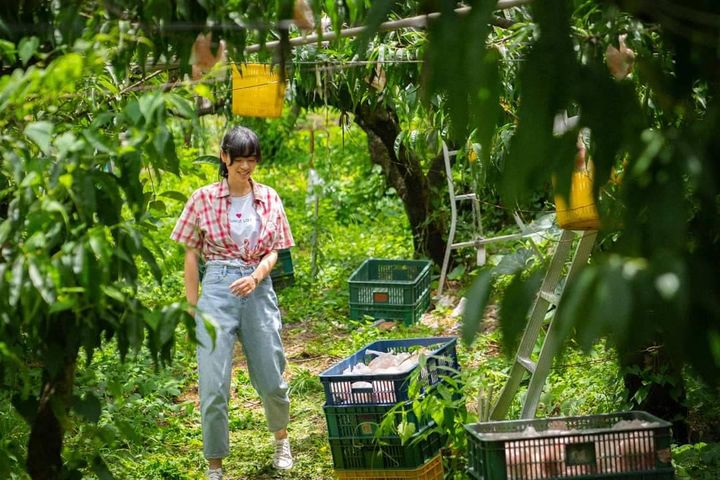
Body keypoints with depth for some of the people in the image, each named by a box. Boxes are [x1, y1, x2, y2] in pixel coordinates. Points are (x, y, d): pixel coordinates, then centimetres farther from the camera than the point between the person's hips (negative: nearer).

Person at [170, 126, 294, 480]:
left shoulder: (269, 198, 7)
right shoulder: (203, 199, 0)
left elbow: (273, 251, 7)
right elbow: (191, 255, 4)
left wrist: (256, 277, -14)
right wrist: (193, 307, 1)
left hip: (258, 288, 2)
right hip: (217, 288, -2)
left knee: (271, 380, 10)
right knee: (214, 386, -6)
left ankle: (281, 440, 39)